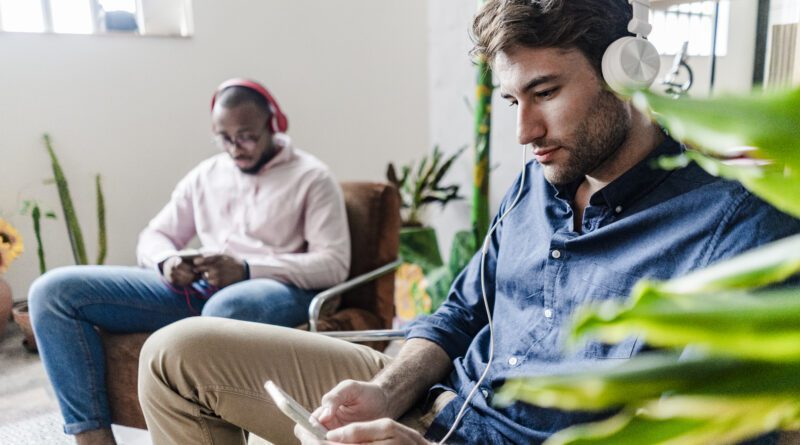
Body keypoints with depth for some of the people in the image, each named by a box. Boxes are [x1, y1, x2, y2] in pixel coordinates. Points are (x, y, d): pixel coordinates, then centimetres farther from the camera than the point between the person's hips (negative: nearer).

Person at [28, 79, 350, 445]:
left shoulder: (312, 178, 3)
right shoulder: (206, 174, 19)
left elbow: (334, 263, -7)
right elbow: (154, 236, 20)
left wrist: (246, 269, -20)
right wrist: (167, 262, -6)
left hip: (277, 289, -5)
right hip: (196, 289, 6)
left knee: (227, 309, -43)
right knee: (53, 290, -8)